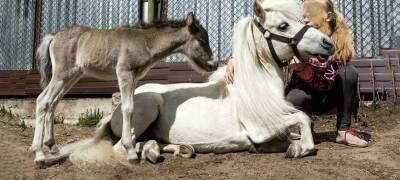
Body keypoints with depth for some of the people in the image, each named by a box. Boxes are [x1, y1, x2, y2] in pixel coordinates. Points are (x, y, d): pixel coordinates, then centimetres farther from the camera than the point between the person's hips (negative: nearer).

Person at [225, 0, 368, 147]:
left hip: (327, 97, 1)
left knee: (349, 72, -27)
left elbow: (326, 84, -25)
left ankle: (344, 130, -18)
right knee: (294, 99, -37)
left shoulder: (342, 44, -17)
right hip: (304, 92, -1)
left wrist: (302, 69, -42)